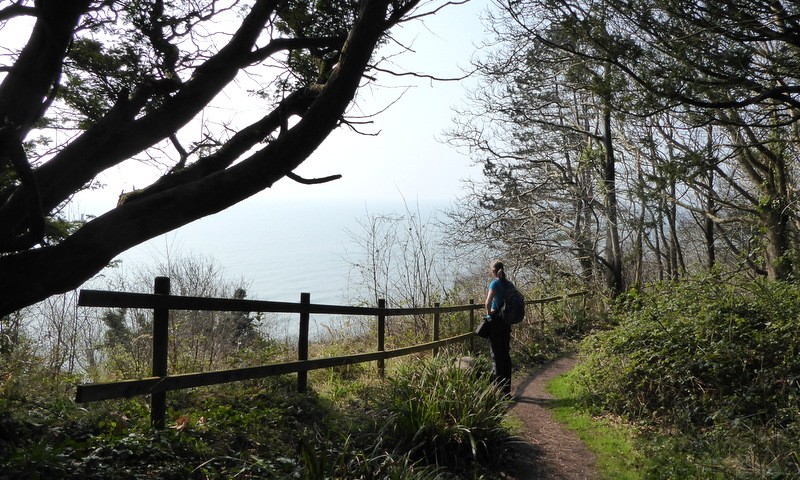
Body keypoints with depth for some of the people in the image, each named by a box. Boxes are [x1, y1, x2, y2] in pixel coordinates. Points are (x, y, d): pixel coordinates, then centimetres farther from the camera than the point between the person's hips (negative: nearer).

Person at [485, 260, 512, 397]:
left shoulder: (495, 283, -12)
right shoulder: (508, 284, 8)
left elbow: (488, 302, -25)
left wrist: (489, 314, -9)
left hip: (496, 322, -6)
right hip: (507, 322, 7)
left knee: (496, 356, 0)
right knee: (506, 355, 12)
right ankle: (506, 389, 19)